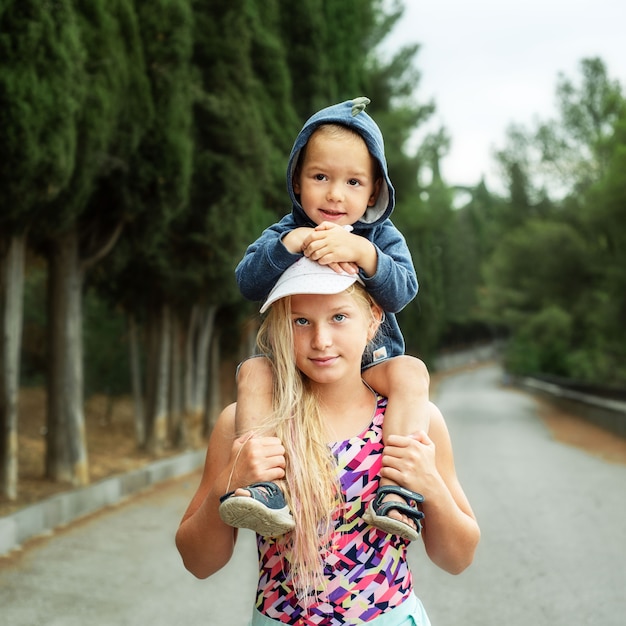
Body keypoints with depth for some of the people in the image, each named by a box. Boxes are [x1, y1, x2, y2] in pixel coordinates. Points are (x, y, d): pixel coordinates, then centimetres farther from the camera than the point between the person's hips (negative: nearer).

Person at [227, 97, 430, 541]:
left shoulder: (384, 237, 1)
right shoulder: (285, 232, 3)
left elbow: (402, 292, -16)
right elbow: (248, 282, -14)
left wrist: (362, 252, -33)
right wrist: (294, 242, -28)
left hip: (370, 361, -1)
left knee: (410, 372, -29)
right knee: (253, 372, -26)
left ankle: (398, 494, -37)